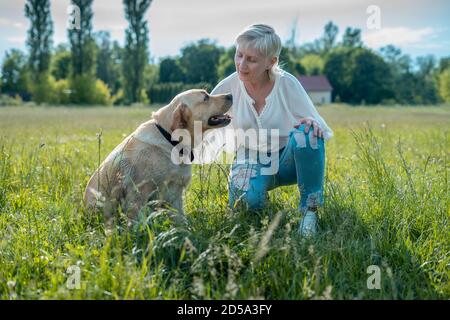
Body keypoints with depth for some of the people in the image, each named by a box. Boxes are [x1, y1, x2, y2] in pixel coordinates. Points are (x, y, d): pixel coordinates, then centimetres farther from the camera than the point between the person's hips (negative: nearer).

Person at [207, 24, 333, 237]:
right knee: (247, 200, -32)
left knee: (306, 132, -35)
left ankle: (310, 208, -19)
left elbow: (321, 129, -15)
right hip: (252, 158, 1)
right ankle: (261, 186, 7)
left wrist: (313, 123, -39)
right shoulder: (230, 86, -13)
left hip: (288, 157, -1)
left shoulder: (287, 84, -17)